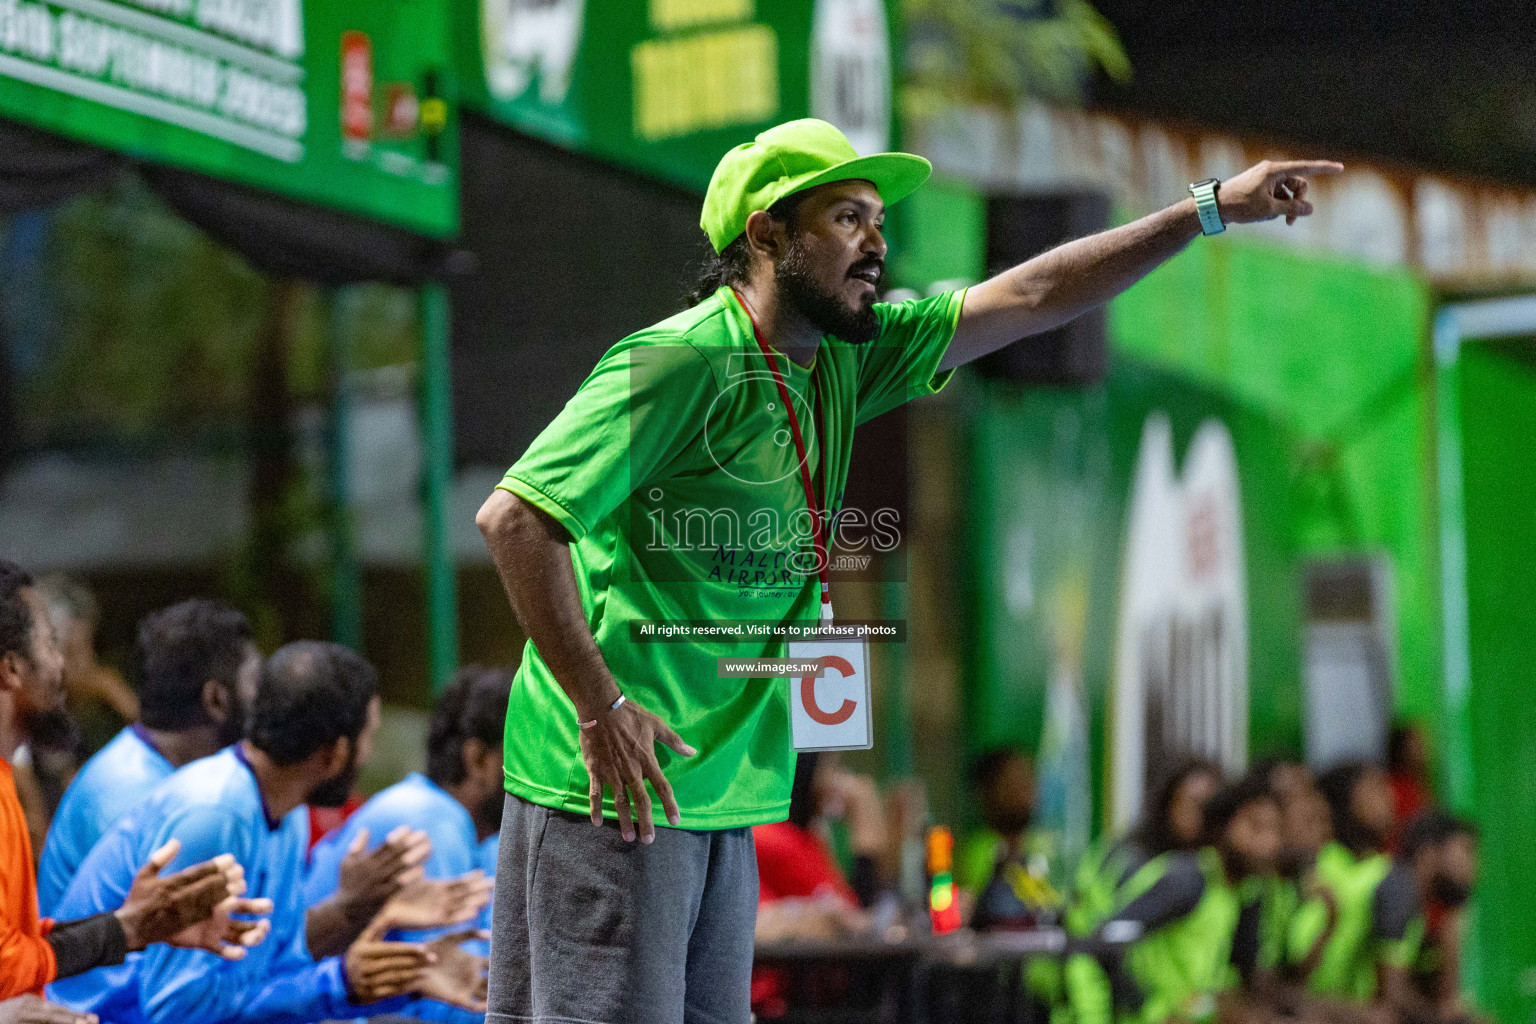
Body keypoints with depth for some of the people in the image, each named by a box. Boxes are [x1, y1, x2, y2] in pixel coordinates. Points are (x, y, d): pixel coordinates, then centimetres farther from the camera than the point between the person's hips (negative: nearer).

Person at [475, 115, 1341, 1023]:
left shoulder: (843, 361, 10)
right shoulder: (680, 363, -15)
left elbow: (1033, 298, 15)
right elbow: (515, 517, -19)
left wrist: (1213, 209, 12)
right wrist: (601, 708, -21)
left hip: (719, 796, 9)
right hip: (617, 784, -8)